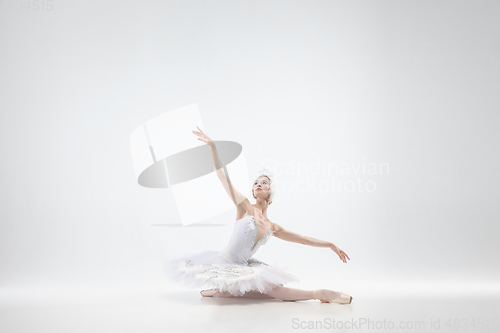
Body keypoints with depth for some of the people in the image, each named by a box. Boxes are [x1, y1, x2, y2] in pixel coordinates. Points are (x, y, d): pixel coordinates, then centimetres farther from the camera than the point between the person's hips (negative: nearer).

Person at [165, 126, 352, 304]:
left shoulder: (273, 228, 10)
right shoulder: (244, 207, -2)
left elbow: (304, 239, 19)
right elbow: (222, 176, -9)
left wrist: (331, 246, 20)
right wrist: (212, 146, -17)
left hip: (242, 268, 6)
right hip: (223, 262, -6)